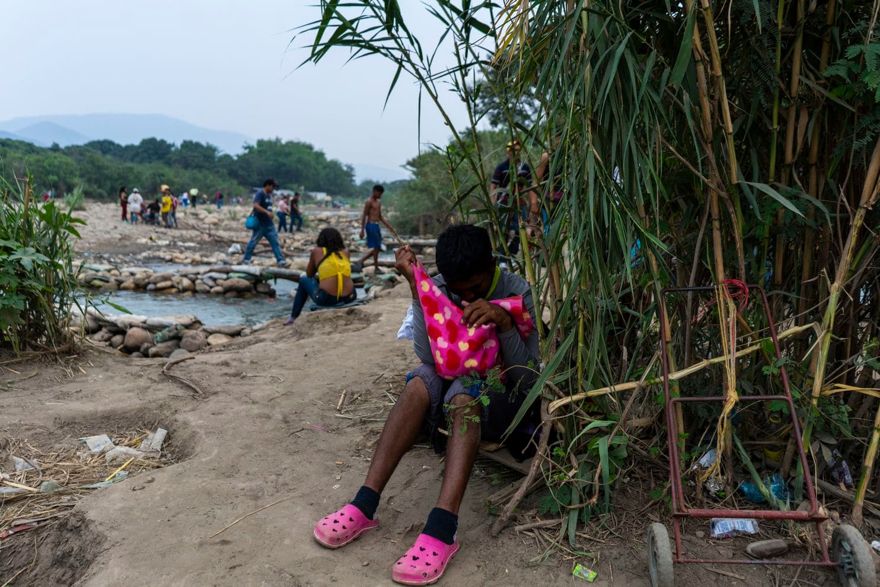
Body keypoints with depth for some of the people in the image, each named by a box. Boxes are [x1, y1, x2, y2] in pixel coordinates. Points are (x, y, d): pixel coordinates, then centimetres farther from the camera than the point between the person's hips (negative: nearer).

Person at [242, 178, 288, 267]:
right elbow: (256, 206, -27)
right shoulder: (260, 194, -13)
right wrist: (267, 212, -33)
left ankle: (281, 261, 0)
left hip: (269, 224, 8)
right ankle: (246, 260, 16)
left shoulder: (269, 195, 13)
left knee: (275, 242, 2)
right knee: (253, 242, 3)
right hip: (260, 224, -8)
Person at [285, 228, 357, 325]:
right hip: (349, 297, 3)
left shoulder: (317, 251, 5)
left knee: (304, 281, 26)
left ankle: (293, 317, 28)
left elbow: (309, 275, 17)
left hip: (326, 299, -3)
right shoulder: (345, 252, 12)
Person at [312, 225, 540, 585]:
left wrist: (505, 322, -33)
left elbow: (528, 377, -17)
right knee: (421, 381, -30)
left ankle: (442, 528, -49)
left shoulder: (517, 293, -11)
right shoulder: (439, 288, -4)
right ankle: (364, 505, -34)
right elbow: (430, 356, -18)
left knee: (464, 392, -35)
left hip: (502, 398, -3)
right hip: (451, 397, 3)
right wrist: (416, 288, -25)